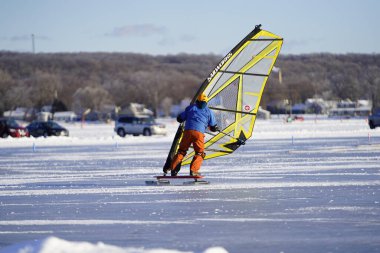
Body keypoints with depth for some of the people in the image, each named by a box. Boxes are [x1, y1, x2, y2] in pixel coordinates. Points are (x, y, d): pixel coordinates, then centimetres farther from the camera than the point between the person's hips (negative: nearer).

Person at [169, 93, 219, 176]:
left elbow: (180, 119, 24)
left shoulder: (190, 108, 18)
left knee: (182, 151, 14)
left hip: (187, 131, 2)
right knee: (200, 153, 10)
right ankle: (193, 170, -8)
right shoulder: (208, 111, 15)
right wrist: (217, 128, 42)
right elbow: (213, 128, 18)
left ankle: (173, 169, 5)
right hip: (199, 133, -2)